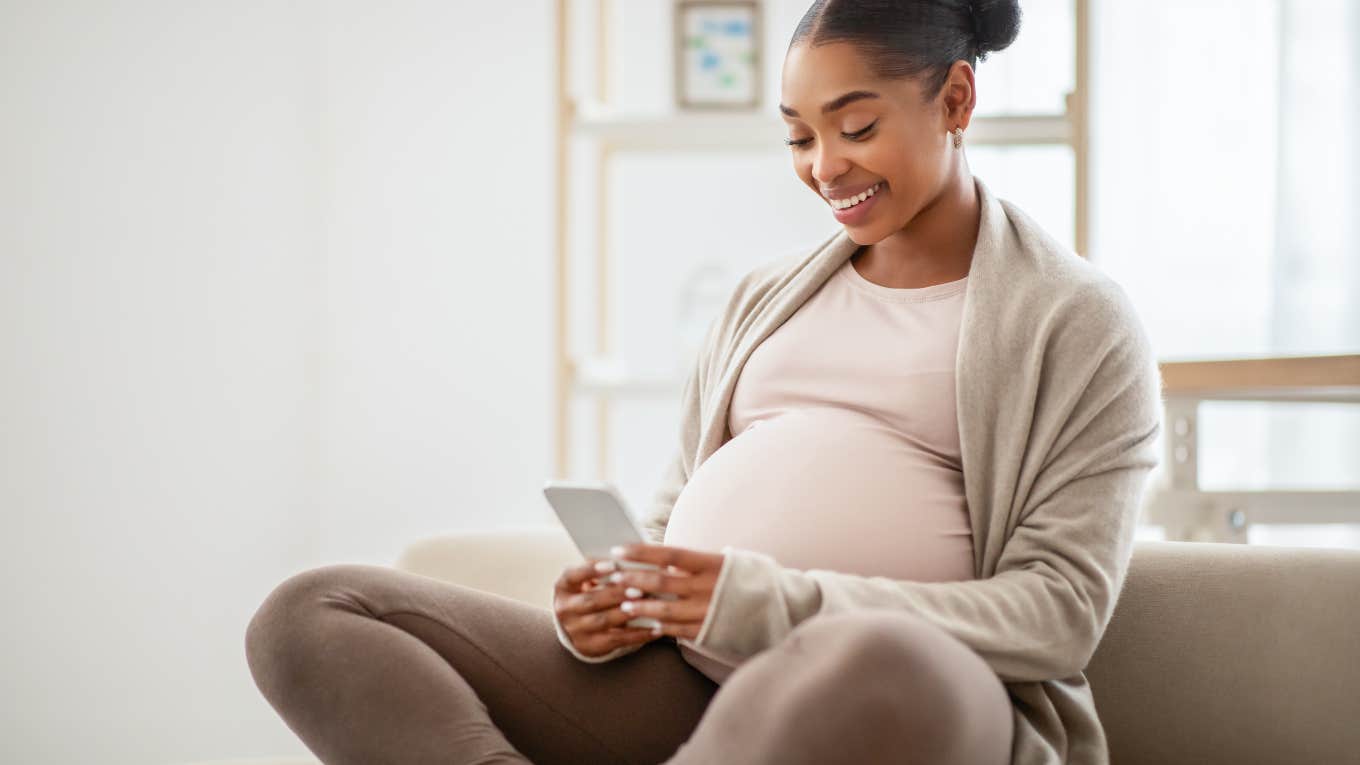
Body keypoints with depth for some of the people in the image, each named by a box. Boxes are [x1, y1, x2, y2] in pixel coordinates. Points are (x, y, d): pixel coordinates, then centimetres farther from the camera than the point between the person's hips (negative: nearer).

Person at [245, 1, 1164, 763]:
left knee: (877, 666, -44)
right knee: (313, 617, -10)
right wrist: (622, 601, 0)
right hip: (677, 678, 6)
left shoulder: (1079, 322, 6)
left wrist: (775, 605, -17)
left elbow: (1061, 608, -4)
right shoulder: (767, 298, 25)